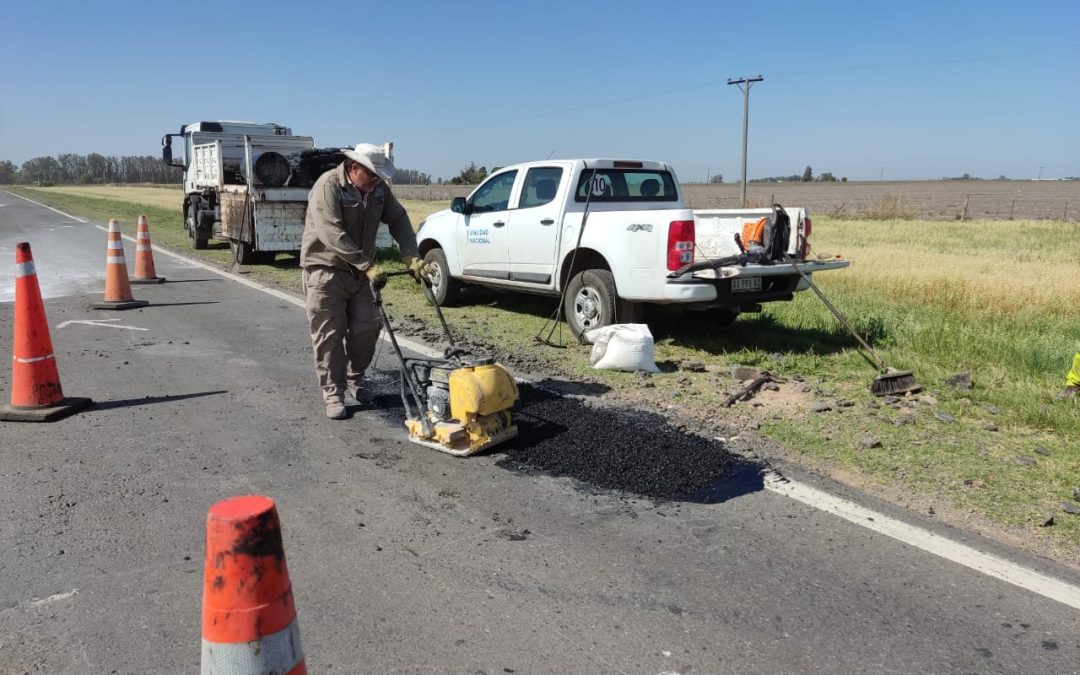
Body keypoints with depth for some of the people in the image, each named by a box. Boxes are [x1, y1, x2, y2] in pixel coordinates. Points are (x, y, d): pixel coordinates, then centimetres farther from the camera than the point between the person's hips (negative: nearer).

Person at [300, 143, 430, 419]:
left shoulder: (378, 188, -1)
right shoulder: (328, 186, -22)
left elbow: (398, 220, 3)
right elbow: (332, 235, -30)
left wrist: (411, 257, -10)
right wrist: (367, 265, -33)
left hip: (359, 270, 6)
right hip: (326, 270, -6)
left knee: (366, 329, 6)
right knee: (329, 335, -2)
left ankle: (355, 381, 25)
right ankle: (333, 393, 7)